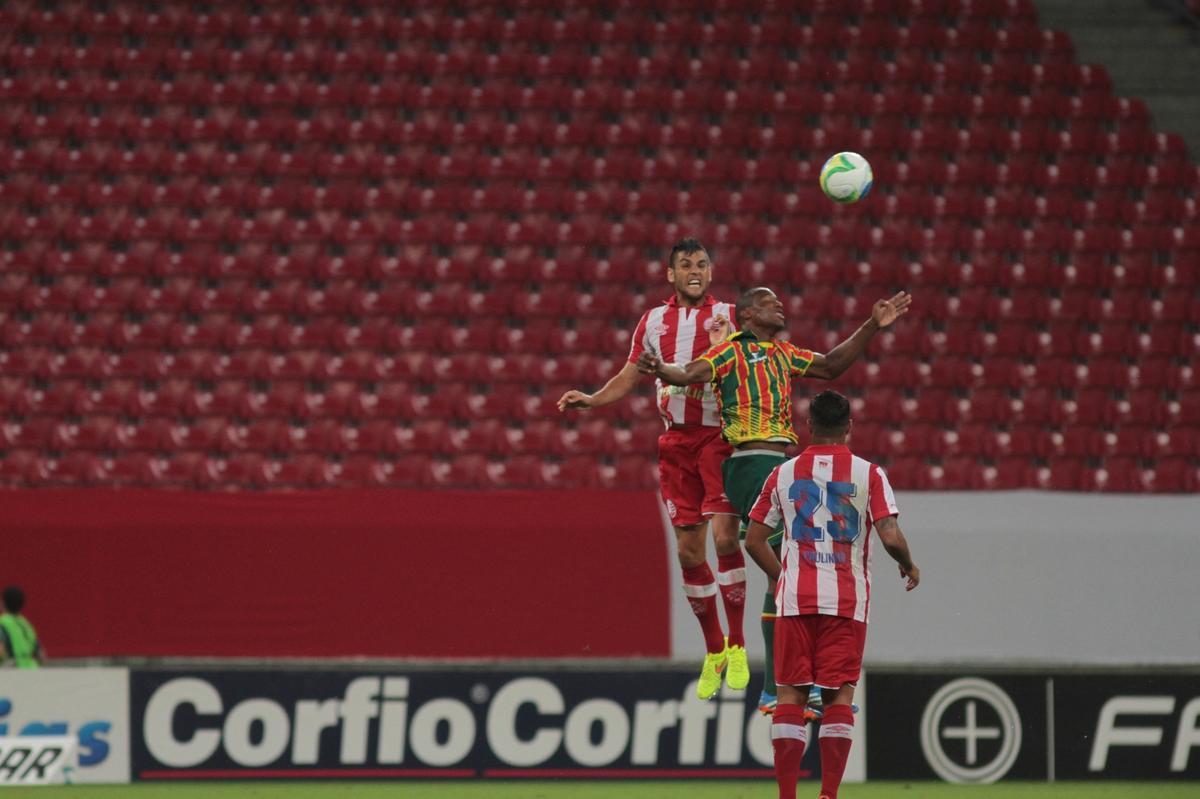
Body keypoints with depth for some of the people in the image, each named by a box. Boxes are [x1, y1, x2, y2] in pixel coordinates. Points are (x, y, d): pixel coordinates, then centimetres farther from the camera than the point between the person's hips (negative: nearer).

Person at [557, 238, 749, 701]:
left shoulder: (727, 316, 1)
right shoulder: (654, 321, 13)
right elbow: (629, 376, 18)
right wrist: (592, 400, 3)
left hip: (718, 436, -4)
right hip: (676, 440, 4)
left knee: (723, 534, -18)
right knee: (688, 550, 3)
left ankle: (736, 648, -9)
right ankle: (713, 651, 15)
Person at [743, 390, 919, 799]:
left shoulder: (784, 473, 6)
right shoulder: (868, 474, -1)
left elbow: (754, 540, 7)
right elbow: (890, 537, -9)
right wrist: (909, 567, 11)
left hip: (795, 597, 1)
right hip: (847, 601, -1)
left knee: (791, 695, 4)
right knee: (839, 695, 2)